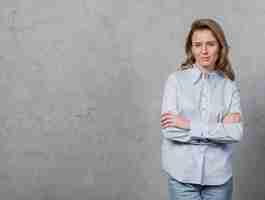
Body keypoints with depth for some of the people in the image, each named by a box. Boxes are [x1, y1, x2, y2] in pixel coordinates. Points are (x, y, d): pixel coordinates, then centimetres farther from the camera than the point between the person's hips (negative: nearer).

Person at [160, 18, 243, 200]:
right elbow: (169, 131, -13)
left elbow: (236, 133, -10)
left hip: (219, 176, 2)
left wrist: (190, 125, -15)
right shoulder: (176, 80, -5)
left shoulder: (230, 87, 1)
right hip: (182, 174, -2)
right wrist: (220, 129, -11)